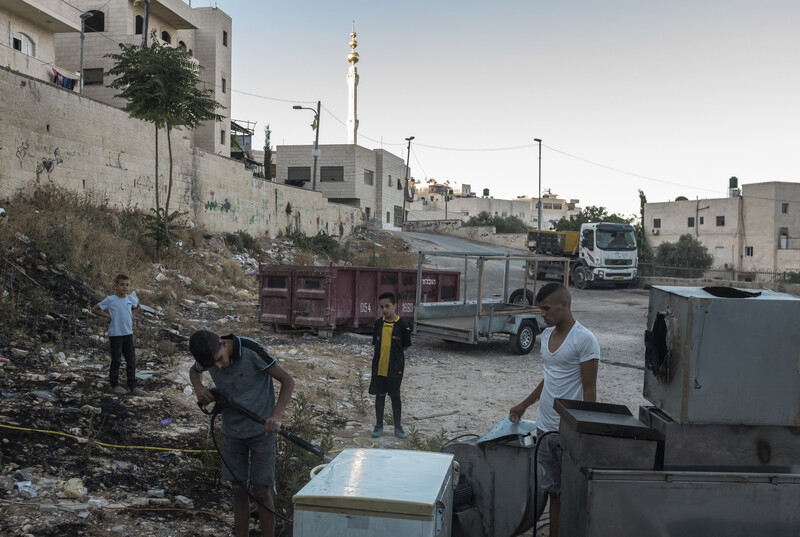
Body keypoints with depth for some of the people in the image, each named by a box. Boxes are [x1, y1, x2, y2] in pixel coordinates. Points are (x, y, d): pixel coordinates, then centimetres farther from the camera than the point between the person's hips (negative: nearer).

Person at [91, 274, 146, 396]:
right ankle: (114, 385, 19)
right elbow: (94, 309, -3)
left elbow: (137, 306, 27)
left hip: (128, 333, 5)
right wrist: (109, 316, -9)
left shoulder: (131, 298, 4)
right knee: (116, 361, 5)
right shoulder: (110, 300, -9)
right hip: (115, 334, -5)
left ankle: (132, 387, 10)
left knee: (131, 361, 5)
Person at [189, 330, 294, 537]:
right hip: (232, 431, 4)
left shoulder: (251, 351, -25)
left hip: (261, 429, -4)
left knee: (261, 491, -3)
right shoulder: (209, 357, -10)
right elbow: (194, 371, 16)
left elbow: (288, 381, -19)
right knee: (238, 489, 9)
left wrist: (277, 415, -32)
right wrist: (198, 387, -7)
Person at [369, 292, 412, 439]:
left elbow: (404, 347, -2)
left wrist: (392, 354, -1)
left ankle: (398, 427, 18)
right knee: (379, 395, 10)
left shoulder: (402, 325, -7)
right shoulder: (378, 323, 3)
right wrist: (382, 355, 2)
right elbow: (376, 344, 12)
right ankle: (379, 425, 22)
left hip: (395, 368, -3)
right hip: (378, 366, 3)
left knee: (395, 396, 6)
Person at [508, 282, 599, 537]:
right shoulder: (546, 335, 11)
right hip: (545, 427, 7)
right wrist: (524, 405, 24)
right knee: (553, 491, 13)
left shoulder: (584, 339, -12)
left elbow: (589, 389, -13)